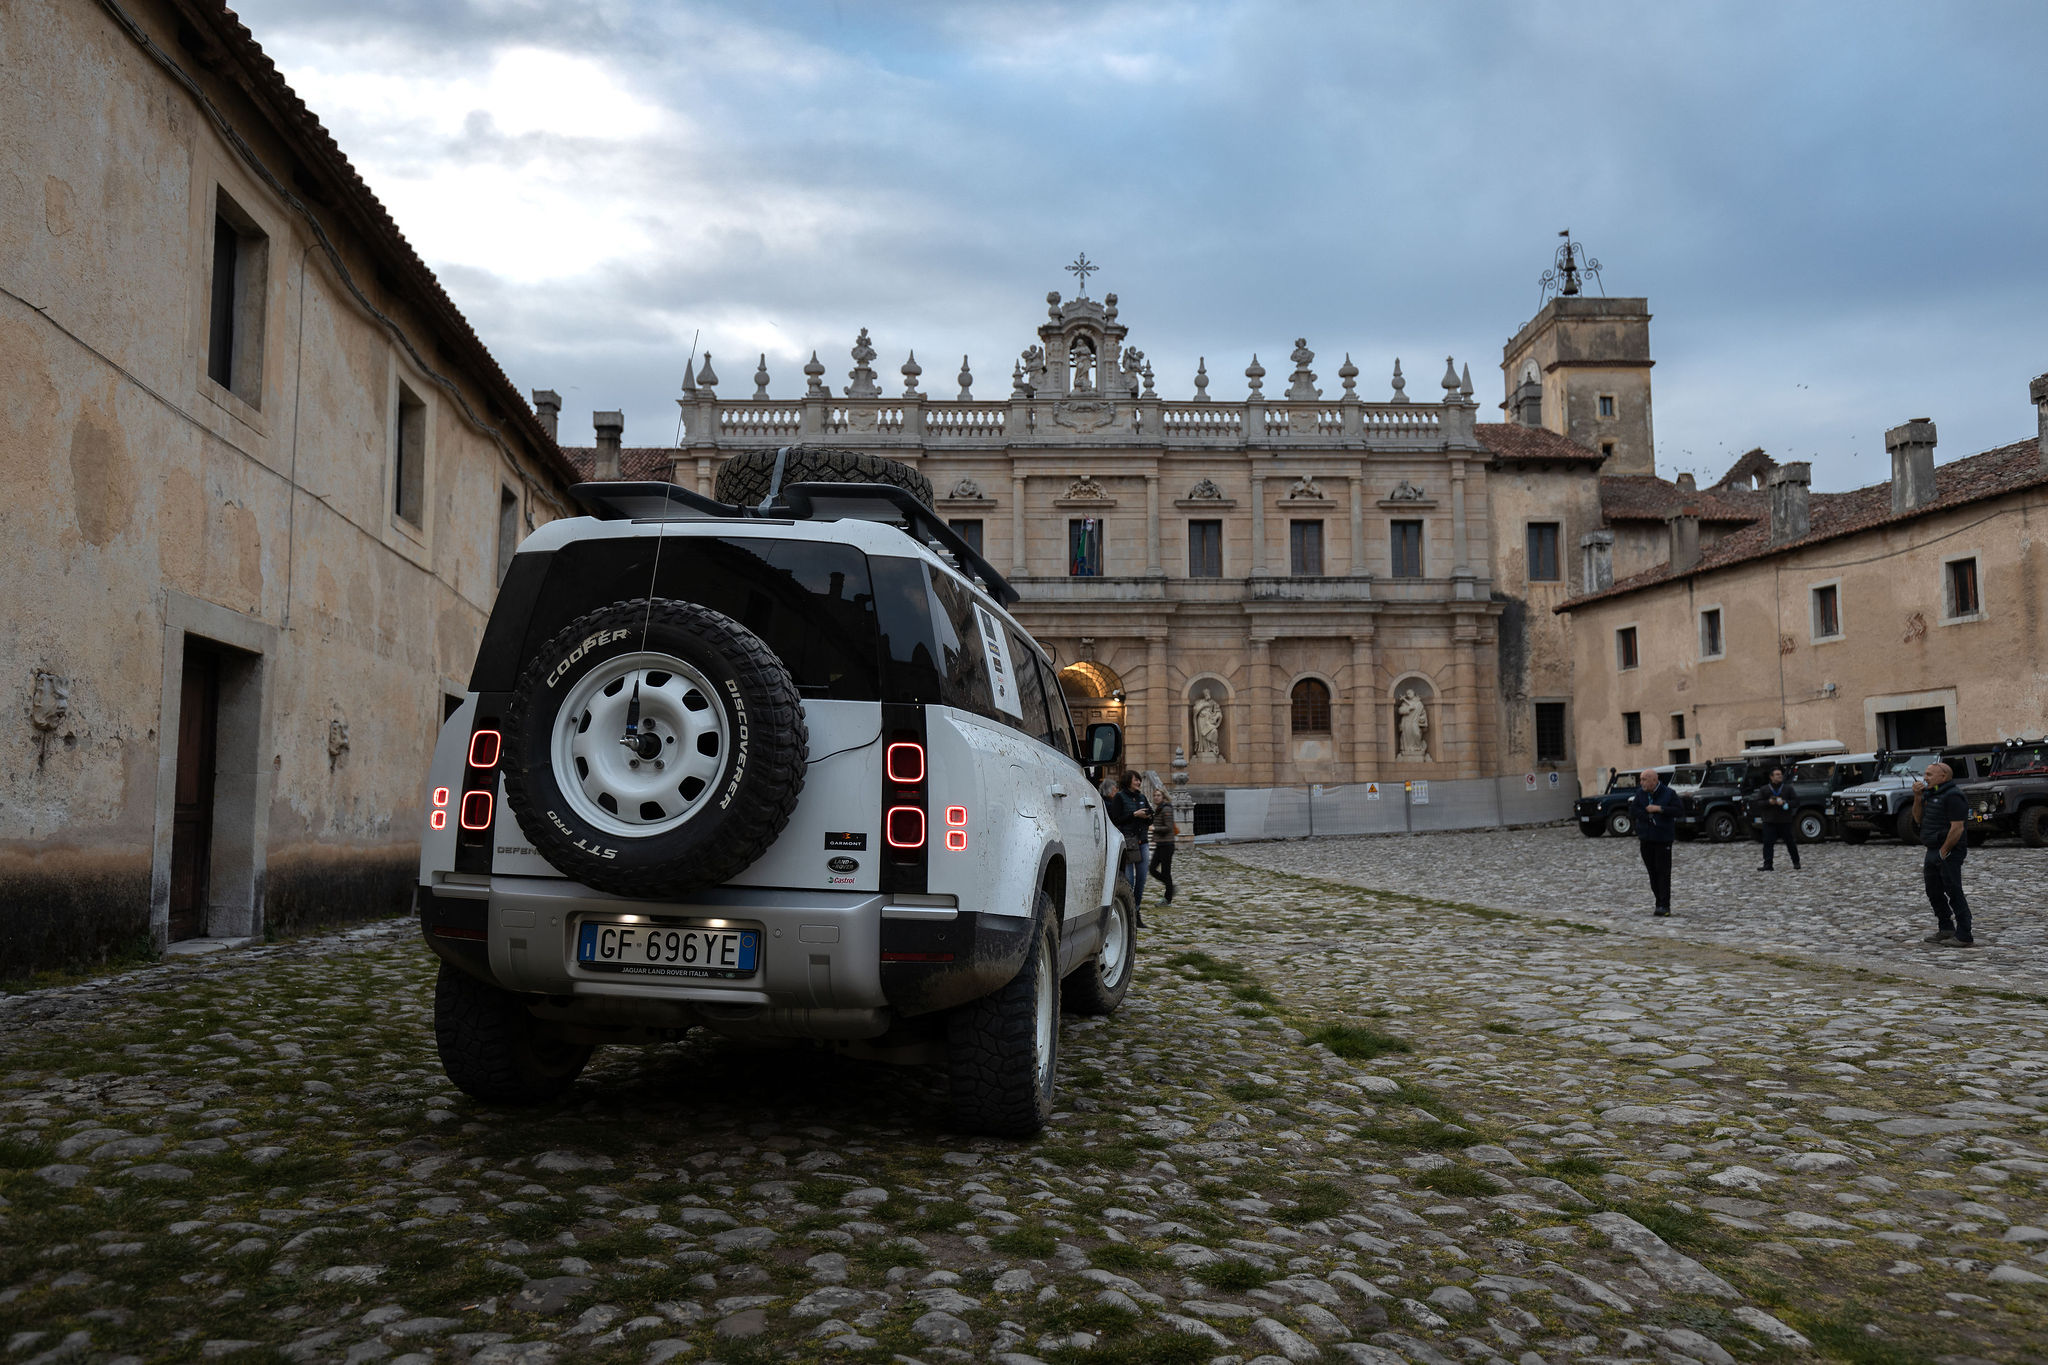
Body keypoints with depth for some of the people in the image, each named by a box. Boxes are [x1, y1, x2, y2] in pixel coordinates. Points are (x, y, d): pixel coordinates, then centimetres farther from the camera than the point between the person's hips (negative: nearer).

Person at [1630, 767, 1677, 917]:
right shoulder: (1640, 793, 6)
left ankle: (1664, 905, -6)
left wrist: (1659, 809, -20)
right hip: (1646, 838, 5)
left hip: (1663, 838, -5)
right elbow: (1633, 807, 2)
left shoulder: (1668, 793, -5)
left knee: (1663, 871, -7)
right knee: (1652, 871, 6)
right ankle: (1659, 903, 14)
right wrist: (1648, 817, -10)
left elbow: (1677, 810, -10)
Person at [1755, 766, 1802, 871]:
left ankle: (1796, 862, 20)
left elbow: (1795, 800, 2)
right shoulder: (1764, 789, 7)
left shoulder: (1788, 788, 6)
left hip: (1785, 821, 0)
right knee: (1768, 843, -5)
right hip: (1769, 821, 0)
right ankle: (1767, 865, -4)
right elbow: (1758, 802, 4)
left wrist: (1785, 803, -15)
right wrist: (1768, 802, -14)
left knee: (1790, 842, 5)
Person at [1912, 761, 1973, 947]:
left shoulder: (1952, 795, -16)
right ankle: (1946, 930, 28)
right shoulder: (1930, 794, 14)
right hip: (1932, 852, 10)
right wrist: (1917, 797, 2)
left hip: (1949, 853, -10)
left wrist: (1944, 851, -18)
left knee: (1954, 893, -6)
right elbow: (1918, 819, 14)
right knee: (1934, 892, 16)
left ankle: (1964, 937, -1)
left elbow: (1957, 828, -21)